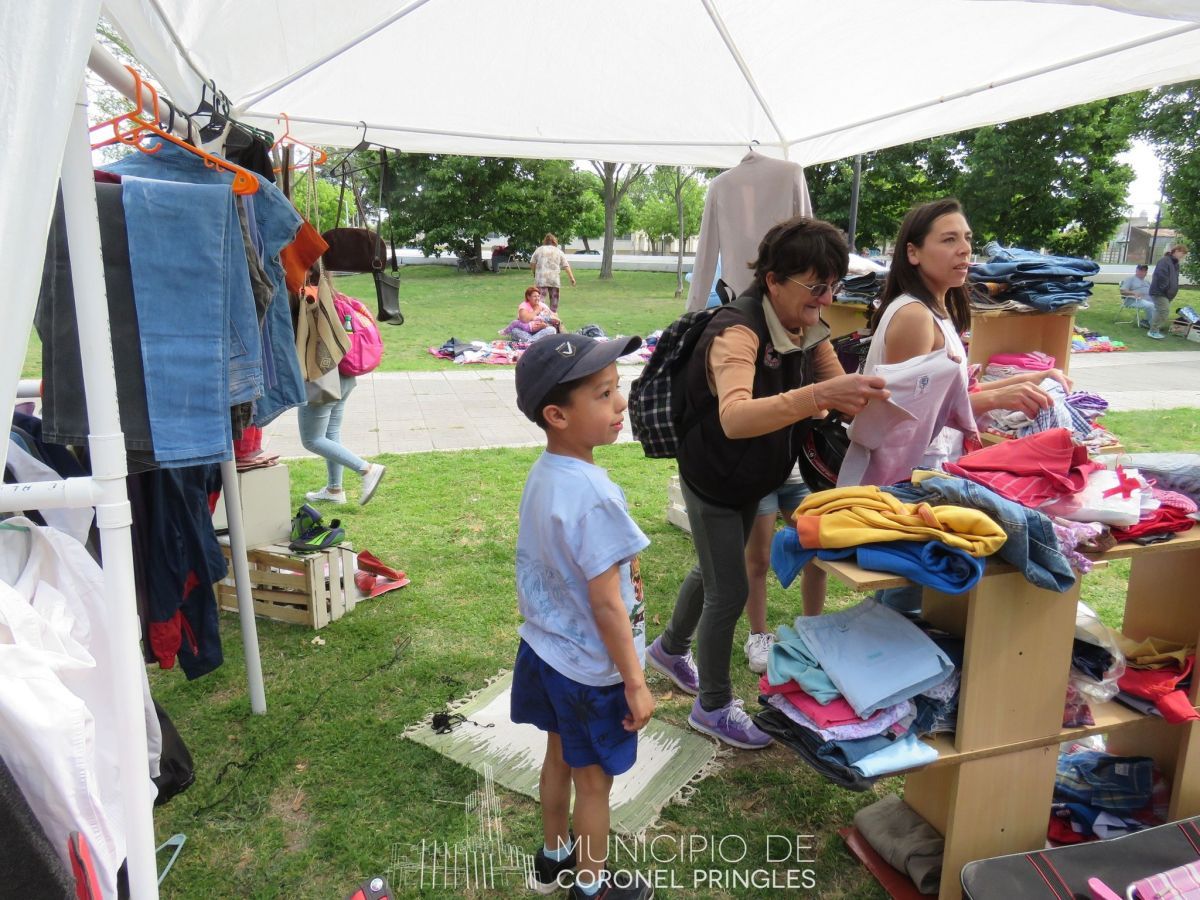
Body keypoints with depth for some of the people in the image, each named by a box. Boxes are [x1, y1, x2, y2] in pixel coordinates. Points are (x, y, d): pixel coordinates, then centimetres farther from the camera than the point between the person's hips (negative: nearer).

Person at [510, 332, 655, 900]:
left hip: (544, 648, 8)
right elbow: (606, 604, -27)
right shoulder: (592, 495, -32)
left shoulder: (542, 474, -5)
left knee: (559, 759, 28)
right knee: (594, 780, 16)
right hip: (590, 668, -8)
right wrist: (635, 683, -18)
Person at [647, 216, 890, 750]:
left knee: (715, 570, 24)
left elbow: (840, 390, -3)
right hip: (713, 480, -8)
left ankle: (670, 649, 51)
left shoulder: (807, 327, -8)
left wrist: (873, 393, -23)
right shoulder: (737, 331, -34)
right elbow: (735, 418, -52)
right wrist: (819, 395, -64)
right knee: (730, 591, 1)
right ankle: (713, 707, 24)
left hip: (753, 479, 8)